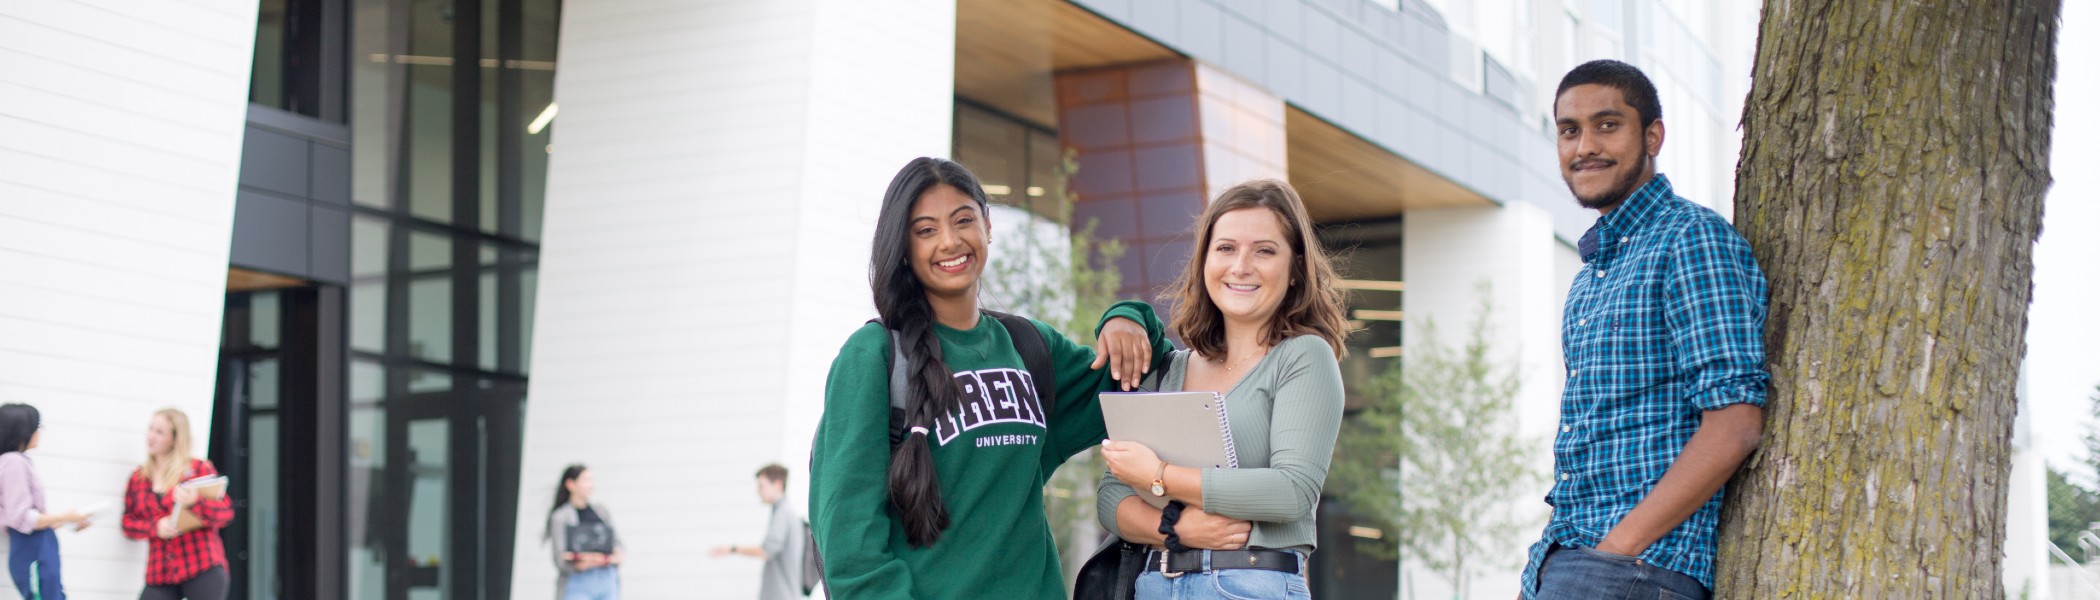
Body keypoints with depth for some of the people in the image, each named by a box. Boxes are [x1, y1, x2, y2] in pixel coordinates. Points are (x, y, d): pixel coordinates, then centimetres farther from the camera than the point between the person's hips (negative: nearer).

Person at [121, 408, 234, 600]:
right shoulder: (138, 478, 13)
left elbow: (226, 512, -4)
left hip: (203, 568, -4)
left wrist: (195, 502, -23)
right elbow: (128, 522, 11)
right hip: (161, 573, 4)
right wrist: (155, 527, -10)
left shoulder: (199, 468, 1)